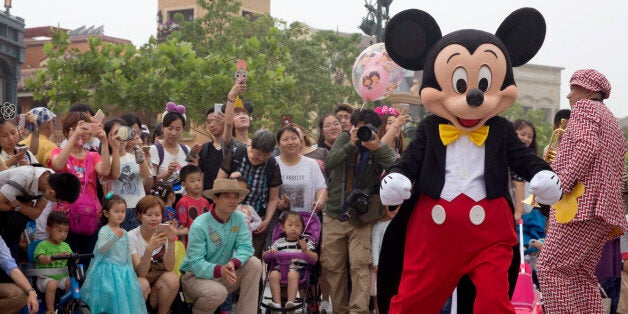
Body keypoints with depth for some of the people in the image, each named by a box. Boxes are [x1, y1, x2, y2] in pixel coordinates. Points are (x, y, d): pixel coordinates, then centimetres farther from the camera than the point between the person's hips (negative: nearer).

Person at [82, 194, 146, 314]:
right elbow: (100, 250, -22)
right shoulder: (104, 231, -8)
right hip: (109, 271, -6)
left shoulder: (124, 232, 12)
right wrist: (114, 238, -34)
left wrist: (131, 270, 18)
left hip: (123, 271, 6)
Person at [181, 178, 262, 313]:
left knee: (254, 263, -15)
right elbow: (196, 263, -23)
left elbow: (245, 247, -12)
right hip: (195, 276, -5)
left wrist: (233, 263, -34)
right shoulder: (199, 225, -19)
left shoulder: (238, 220, -2)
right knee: (218, 292, -35)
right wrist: (219, 270, -42)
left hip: (223, 275, 6)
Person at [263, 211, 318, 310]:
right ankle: (277, 302, -35)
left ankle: (291, 301, -43)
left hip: (298, 268, -2)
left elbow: (315, 258, 6)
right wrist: (270, 252, 0)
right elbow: (264, 256, 23)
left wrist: (305, 251, -11)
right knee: (273, 275, -31)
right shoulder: (279, 242, 20)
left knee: (292, 275, -37)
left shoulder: (305, 242, 14)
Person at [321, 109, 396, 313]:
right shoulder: (344, 139, 5)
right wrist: (351, 145, -20)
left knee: (360, 265, -15)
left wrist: (378, 149, -28)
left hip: (361, 217, -3)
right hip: (334, 214, 3)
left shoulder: (381, 149, -1)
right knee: (332, 266, 6)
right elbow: (329, 163, -9)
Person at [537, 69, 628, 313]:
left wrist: (562, 185, -20)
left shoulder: (584, 107, 2)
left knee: (550, 268, -13)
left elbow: (587, 146, -17)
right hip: (605, 209, 10)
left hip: (582, 204, -10)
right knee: (581, 274, 9)